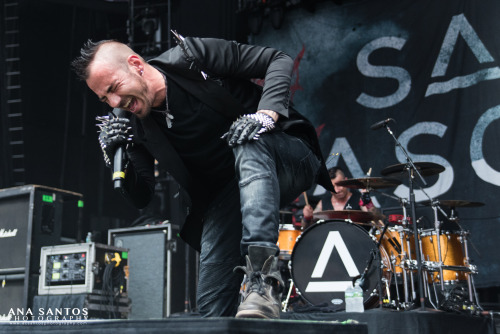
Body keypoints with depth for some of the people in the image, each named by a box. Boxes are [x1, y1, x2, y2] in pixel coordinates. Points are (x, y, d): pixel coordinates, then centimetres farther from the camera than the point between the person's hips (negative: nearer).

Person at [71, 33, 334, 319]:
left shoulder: (193, 56, -13)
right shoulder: (129, 122, -2)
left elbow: (279, 60, -11)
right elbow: (142, 198, 1)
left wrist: (265, 114, -28)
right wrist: (117, 157, -18)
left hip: (286, 157, -4)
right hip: (228, 194, 4)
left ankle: (262, 279, -47)